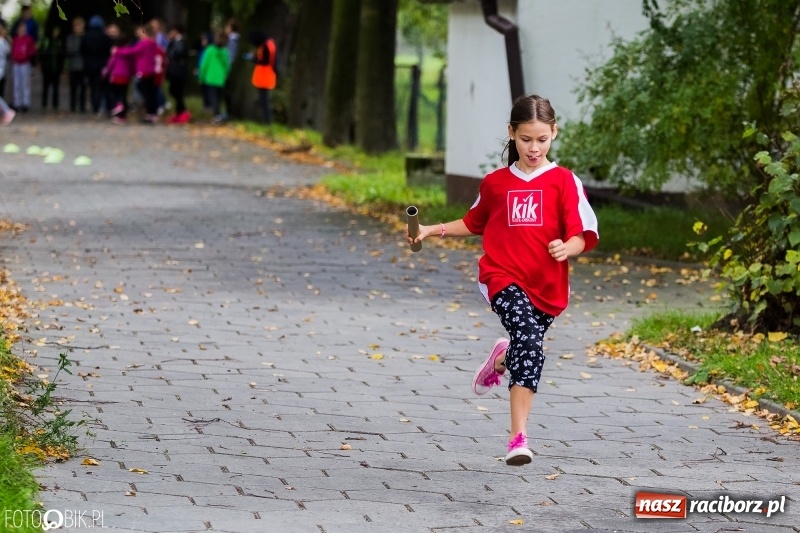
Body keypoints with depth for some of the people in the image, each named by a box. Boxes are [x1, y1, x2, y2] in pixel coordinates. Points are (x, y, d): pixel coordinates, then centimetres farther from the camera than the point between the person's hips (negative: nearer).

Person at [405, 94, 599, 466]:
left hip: (546, 286, 1)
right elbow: (474, 223, 27)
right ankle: (519, 437, -25)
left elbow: (582, 237, -4)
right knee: (530, 341, -23)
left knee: (526, 350, 4)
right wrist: (432, 231, 17)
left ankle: (502, 359, 41)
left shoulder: (564, 182, 1)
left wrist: (566, 249, -26)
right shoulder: (495, 183, 10)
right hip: (503, 277, -1)